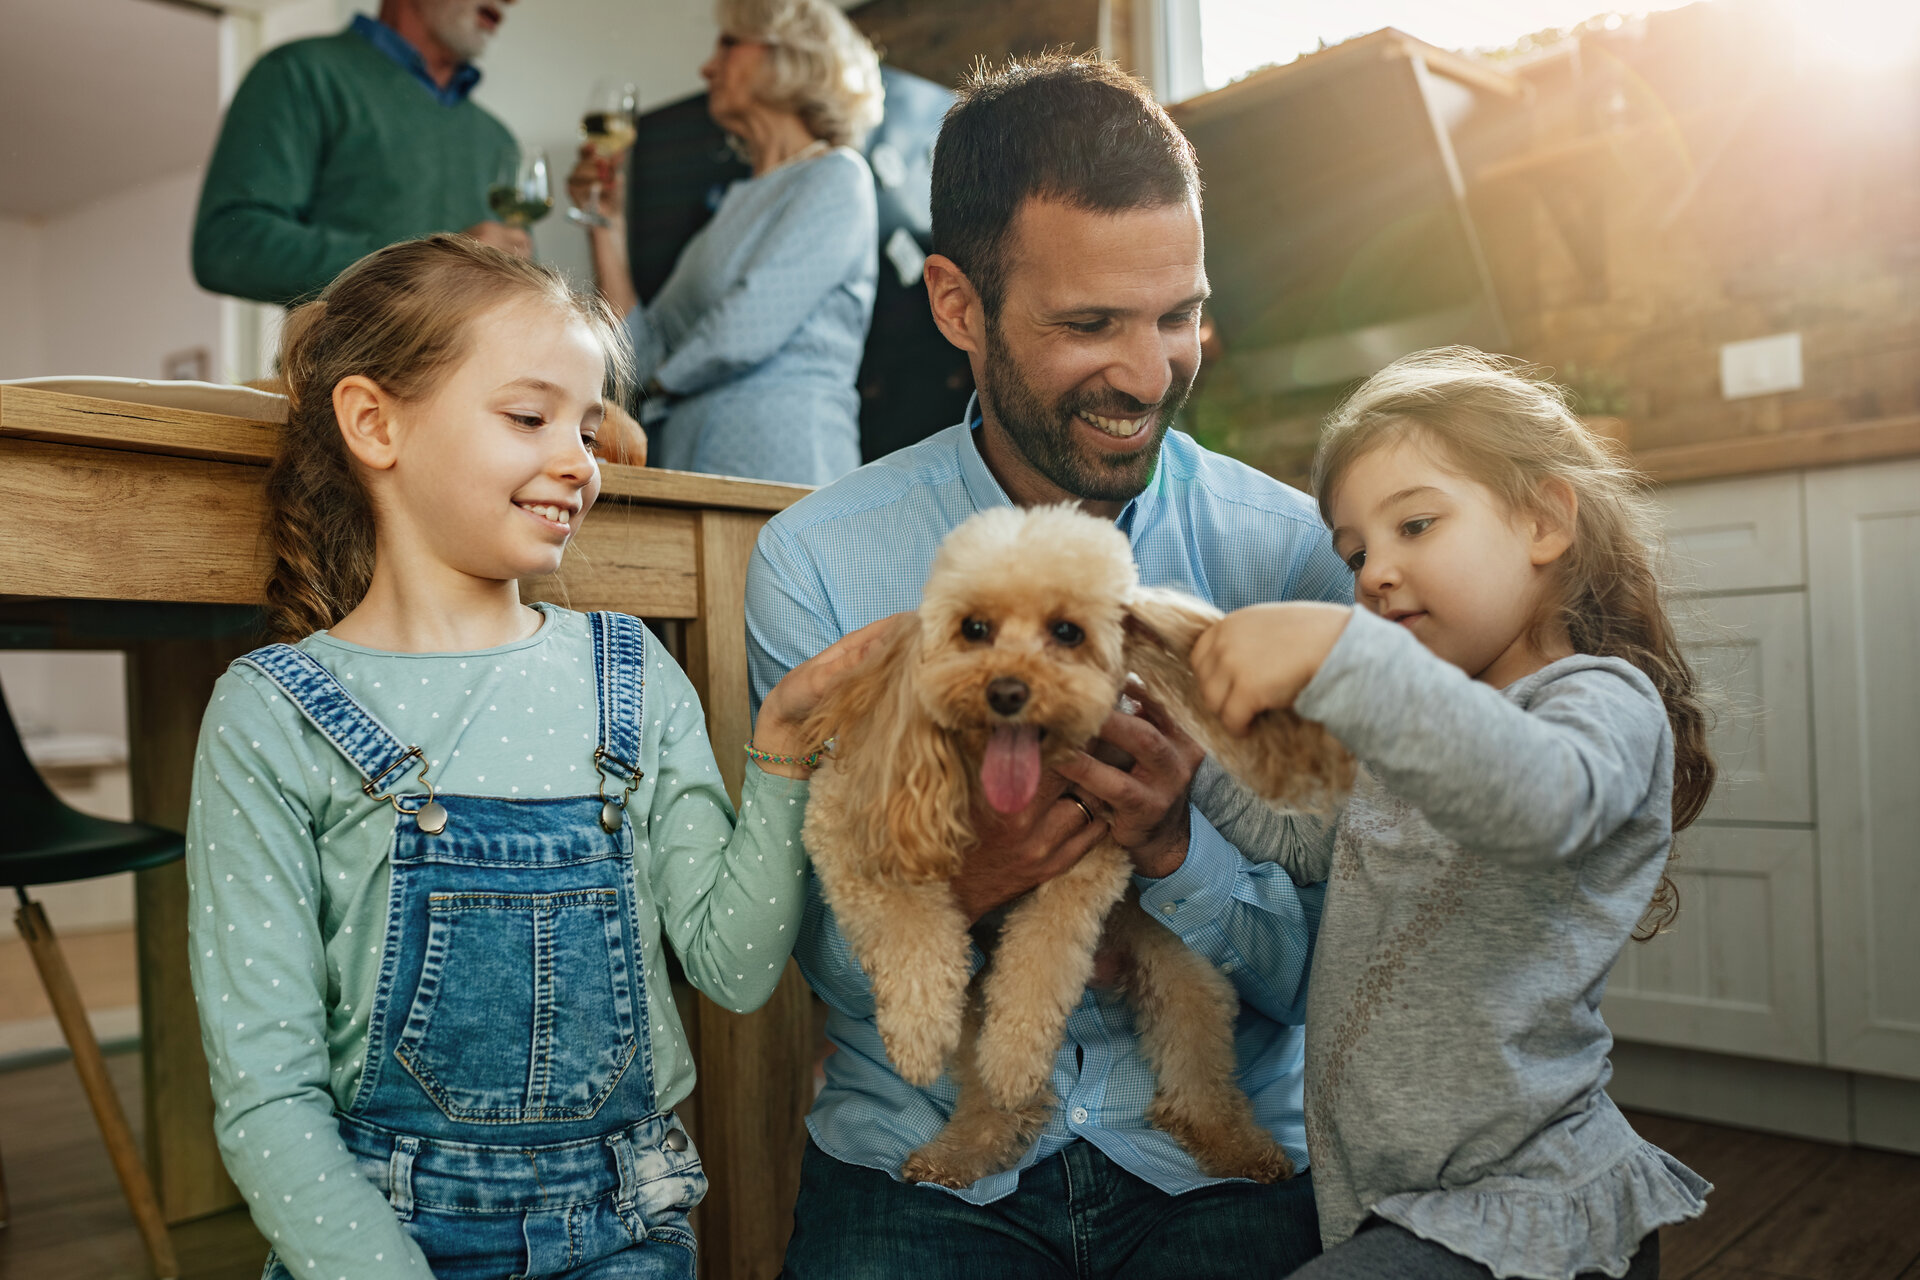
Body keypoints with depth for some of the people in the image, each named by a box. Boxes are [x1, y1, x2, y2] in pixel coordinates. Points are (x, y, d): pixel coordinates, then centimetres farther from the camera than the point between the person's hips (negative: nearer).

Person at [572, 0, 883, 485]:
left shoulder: (837, 177, 0)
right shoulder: (738, 202, 23)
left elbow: (747, 331, -12)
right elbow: (647, 355, 15)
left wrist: (662, 379, 5)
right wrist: (608, 225, 13)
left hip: (778, 465, -6)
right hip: (687, 456, 6)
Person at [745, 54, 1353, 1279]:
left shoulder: (1294, 552, -7)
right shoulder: (816, 560, -7)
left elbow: (1323, 973, -5)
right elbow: (832, 958, -4)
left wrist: (1176, 848, -24)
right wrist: (956, 883, -25)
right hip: (922, 1162, 0)